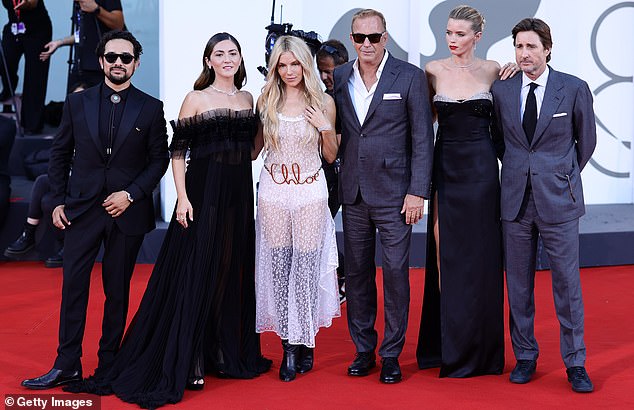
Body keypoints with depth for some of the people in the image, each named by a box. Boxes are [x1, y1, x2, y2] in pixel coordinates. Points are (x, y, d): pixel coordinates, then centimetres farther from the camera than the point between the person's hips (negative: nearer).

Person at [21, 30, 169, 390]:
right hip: (82, 209, 1)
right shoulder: (77, 103, 6)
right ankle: (67, 365, 6)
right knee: (74, 285, 0)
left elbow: (159, 159, 2)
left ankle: (108, 365, 16)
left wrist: (131, 194, -9)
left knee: (118, 290, 7)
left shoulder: (151, 109, 1)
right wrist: (58, 201, 3)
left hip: (127, 211, -1)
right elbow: (60, 154, 10)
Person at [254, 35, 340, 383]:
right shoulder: (266, 101, 5)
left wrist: (325, 127, -8)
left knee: (306, 268, -1)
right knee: (279, 267, 2)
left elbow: (331, 156, 7)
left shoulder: (323, 102, 2)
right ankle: (289, 347, 9)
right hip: (273, 193, 1)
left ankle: (304, 341, 12)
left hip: (310, 193, -1)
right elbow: (253, 148, 13)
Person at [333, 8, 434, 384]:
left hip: (394, 193, -4)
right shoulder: (339, 78, 7)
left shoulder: (410, 77, -3)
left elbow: (423, 138, -4)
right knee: (357, 272, 9)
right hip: (353, 193, 4)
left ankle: (392, 355, 9)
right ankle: (364, 349, 20)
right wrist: (332, 185, 4)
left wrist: (418, 192, -9)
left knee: (396, 272, -1)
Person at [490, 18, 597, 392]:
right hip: (516, 200, 3)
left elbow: (587, 140, 9)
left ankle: (575, 363, 10)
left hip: (558, 200, -2)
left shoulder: (574, 89, -3)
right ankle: (525, 357, 20)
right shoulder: (501, 91, 4)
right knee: (519, 284, 8)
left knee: (567, 282, 0)